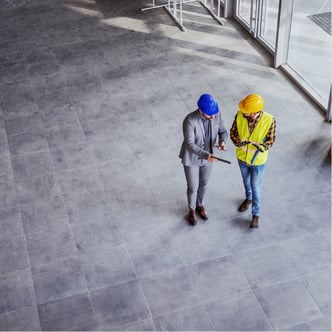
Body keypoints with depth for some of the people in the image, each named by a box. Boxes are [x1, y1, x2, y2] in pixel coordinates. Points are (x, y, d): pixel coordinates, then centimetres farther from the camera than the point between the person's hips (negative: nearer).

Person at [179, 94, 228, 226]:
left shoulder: (216, 114, -19)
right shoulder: (190, 121, -34)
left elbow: (223, 131, -3)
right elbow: (190, 144, -31)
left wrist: (222, 141, -26)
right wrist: (205, 155, -45)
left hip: (207, 156, 4)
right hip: (191, 158, -4)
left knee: (203, 184, 25)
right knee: (193, 187, 14)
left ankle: (200, 204, 54)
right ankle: (192, 209, 43)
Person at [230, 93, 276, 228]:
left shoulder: (269, 121, -31)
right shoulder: (240, 115, -24)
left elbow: (270, 140, -16)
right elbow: (233, 132, -10)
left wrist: (262, 147, -35)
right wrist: (238, 142, -31)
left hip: (258, 160, -3)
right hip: (242, 156, 3)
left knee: (256, 187, 14)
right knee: (246, 180, 29)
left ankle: (256, 214, 36)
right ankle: (249, 198, 60)